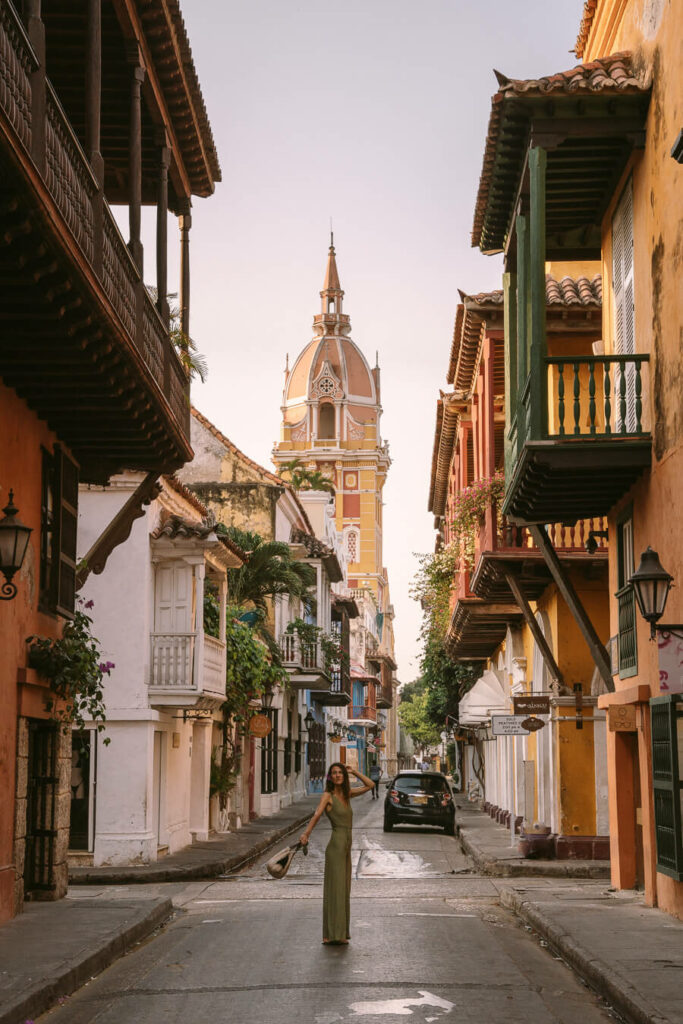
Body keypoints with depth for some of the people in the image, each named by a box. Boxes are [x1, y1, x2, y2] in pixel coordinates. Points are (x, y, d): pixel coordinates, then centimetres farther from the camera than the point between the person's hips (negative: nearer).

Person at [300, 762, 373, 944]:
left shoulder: (347, 794, 12)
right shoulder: (327, 796, -8)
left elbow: (370, 785, 19)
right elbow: (317, 815, -25)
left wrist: (354, 772, 9)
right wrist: (306, 833, -41)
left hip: (346, 848, 8)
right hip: (336, 846, -8)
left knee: (344, 890, 12)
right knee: (335, 889, -7)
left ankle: (341, 932, 19)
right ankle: (332, 935, -6)